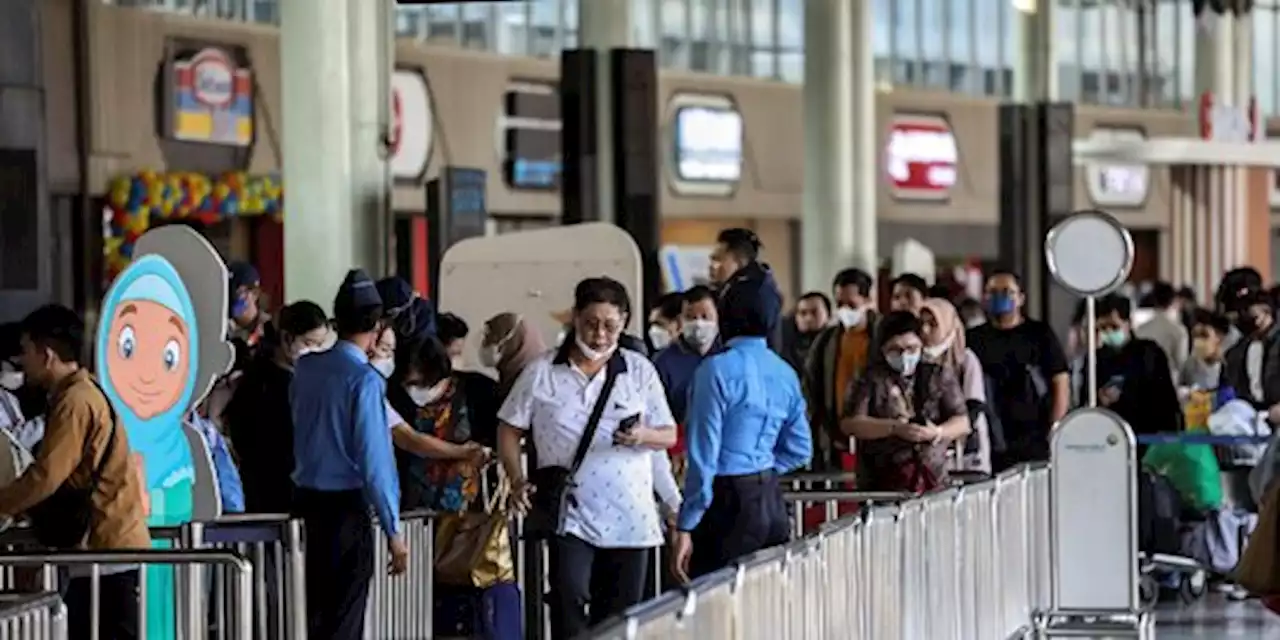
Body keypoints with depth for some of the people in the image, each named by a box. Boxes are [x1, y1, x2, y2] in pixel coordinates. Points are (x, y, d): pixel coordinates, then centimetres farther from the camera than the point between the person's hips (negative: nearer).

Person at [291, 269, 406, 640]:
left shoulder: (306, 369, 4)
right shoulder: (365, 379, -16)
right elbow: (373, 461, -18)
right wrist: (392, 530, -14)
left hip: (306, 500, 7)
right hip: (347, 506, -7)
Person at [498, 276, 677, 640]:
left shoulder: (640, 371, 6)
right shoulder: (541, 374, 3)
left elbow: (669, 435, 6)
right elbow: (509, 429, 8)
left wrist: (643, 436, -17)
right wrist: (517, 480, -6)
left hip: (630, 517, 2)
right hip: (570, 516, -2)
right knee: (569, 604, -17)